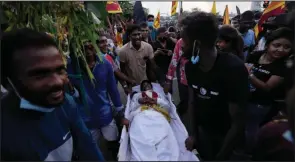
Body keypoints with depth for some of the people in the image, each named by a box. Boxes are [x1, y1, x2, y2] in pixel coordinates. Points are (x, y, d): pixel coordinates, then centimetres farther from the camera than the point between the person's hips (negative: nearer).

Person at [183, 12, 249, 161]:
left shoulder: (234, 69, -30)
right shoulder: (191, 66, -13)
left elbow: (238, 122, -23)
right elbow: (192, 101, -1)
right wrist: (192, 134, -2)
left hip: (226, 135, -5)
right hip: (202, 129, 5)